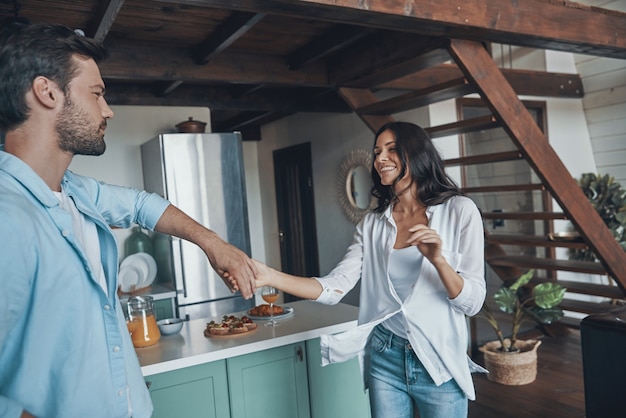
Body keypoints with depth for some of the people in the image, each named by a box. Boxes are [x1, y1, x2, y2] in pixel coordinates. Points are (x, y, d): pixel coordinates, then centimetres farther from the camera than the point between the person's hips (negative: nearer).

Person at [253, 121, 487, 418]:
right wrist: (271, 277, -19)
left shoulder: (459, 211, -8)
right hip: (384, 360, 2)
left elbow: (472, 303, -10)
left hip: (441, 364, -2)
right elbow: (334, 288, -7)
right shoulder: (372, 224, 1)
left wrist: (438, 260, -27)